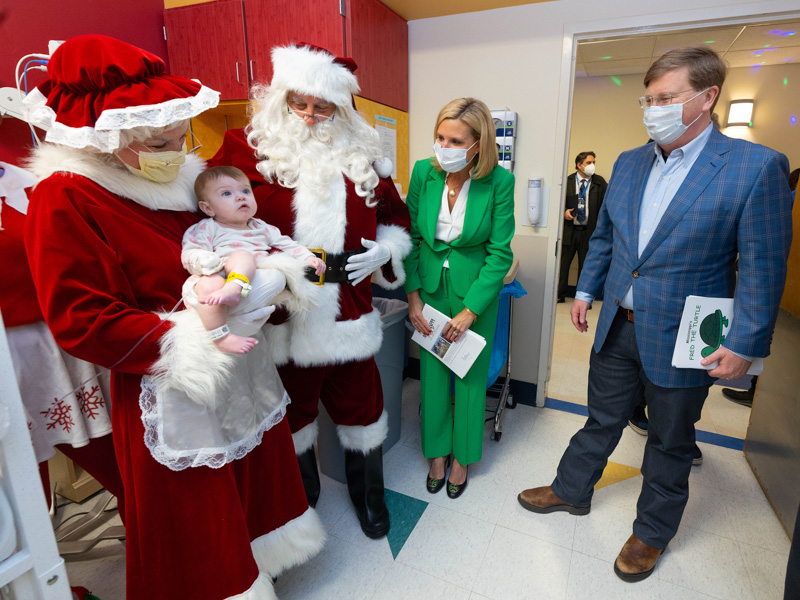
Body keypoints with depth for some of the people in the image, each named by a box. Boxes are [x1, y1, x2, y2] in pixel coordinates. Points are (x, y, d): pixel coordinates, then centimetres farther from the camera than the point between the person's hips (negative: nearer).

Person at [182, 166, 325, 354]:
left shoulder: (261, 228, 27)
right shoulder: (207, 229, 13)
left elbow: (288, 245, 27)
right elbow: (189, 255, 2)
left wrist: (309, 258, 9)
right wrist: (208, 261, -23)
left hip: (251, 284, 2)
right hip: (216, 278, -2)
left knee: (277, 275, -28)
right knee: (209, 284, -38)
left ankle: (234, 289, -51)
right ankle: (221, 338, -38)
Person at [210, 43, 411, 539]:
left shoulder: (362, 155, 8)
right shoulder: (252, 148, -1)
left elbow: (396, 215, 17)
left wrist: (384, 251, -3)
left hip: (348, 309, 2)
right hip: (284, 312, -1)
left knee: (360, 405, 16)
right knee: (294, 409, 18)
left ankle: (368, 493, 44)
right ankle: (300, 495, 46)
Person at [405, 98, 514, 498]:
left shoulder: (499, 182, -15)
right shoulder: (424, 172, -8)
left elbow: (500, 252, -12)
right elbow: (409, 237, -1)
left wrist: (469, 311, -14)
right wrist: (413, 296, -4)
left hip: (475, 289, -2)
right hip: (430, 286, 2)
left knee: (470, 375, 11)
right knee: (432, 372, 11)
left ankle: (462, 456, 34)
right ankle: (437, 452, 34)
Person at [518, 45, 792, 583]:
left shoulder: (758, 167, -12)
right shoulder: (628, 163, 4)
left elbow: (763, 269, -12)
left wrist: (743, 344, -14)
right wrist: (586, 290, 10)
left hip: (680, 343, -4)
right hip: (617, 329, 4)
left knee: (670, 442, 17)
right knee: (602, 420, 21)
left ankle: (653, 532, 39)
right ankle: (572, 491, 42)